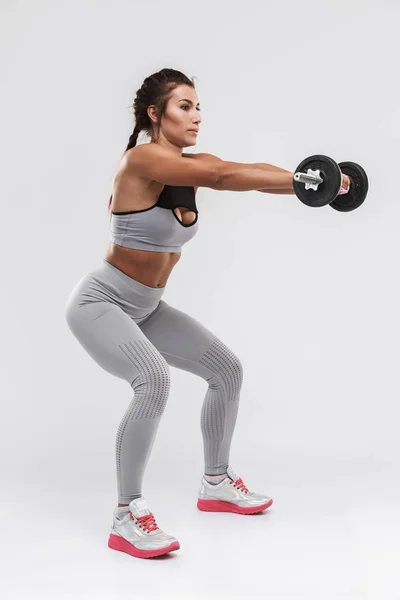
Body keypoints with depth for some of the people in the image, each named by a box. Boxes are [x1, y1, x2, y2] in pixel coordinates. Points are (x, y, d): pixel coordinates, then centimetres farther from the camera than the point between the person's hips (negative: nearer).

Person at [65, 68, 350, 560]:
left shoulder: (192, 165, 2)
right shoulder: (141, 159, -23)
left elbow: (252, 171, -11)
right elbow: (223, 175, -35)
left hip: (146, 309, 9)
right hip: (100, 303, -9)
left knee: (227, 369, 10)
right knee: (154, 381, -33)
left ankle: (216, 483, 27)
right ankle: (127, 516, -20)